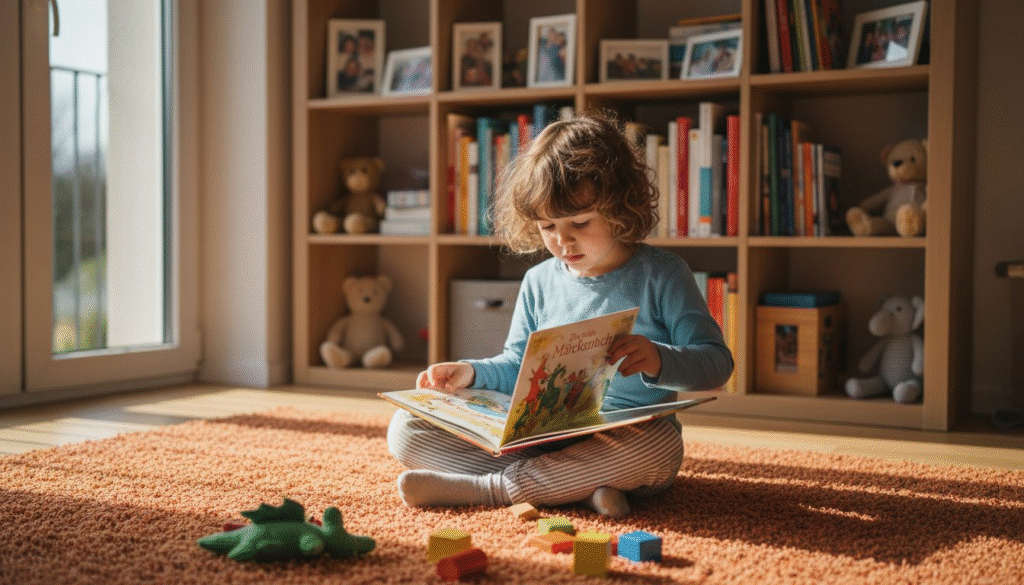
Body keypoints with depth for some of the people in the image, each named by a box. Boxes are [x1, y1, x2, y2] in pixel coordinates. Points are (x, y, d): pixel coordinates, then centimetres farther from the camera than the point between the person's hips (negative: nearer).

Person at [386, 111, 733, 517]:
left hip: (629, 440, -3)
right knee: (405, 429, -12)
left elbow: (717, 362, -6)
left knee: (659, 444, -41)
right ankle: (577, 487, -25)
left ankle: (482, 488, -29)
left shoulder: (660, 275, -1)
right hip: (539, 436, 4)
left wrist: (660, 361, -27)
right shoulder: (539, 282, 12)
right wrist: (471, 373, 0)